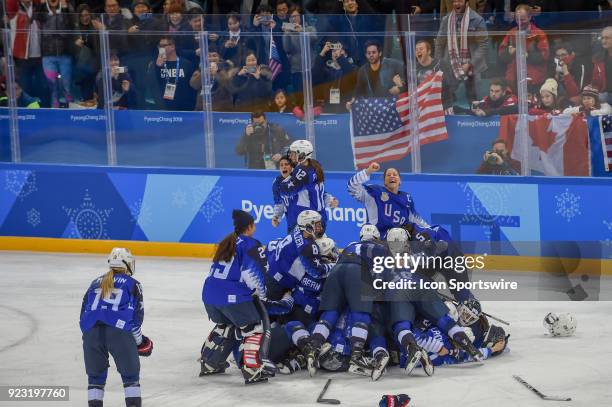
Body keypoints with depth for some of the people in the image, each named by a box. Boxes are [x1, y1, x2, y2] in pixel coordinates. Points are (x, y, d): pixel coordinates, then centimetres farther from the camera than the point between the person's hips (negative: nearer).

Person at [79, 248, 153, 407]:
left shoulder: (96, 283, 27)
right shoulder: (132, 284, 16)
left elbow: (84, 312, 24)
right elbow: (136, 315, 9)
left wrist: (89, 338, 32)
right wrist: (139, 340, 22)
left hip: (91, 329, 3)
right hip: (119, 330, -3)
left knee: (95, 374, 17)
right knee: (130, 373, 10)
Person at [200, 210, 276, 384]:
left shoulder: (227, 243, 21)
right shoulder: (252, 245, -4)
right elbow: (252, 273, -16)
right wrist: (261, 293, 0)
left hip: (209, 294, 8)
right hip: (233, 297, -8)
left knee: (225, 326, 30)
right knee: (253, 329, 3)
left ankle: (209, 364, 34)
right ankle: (252, 370, -8)